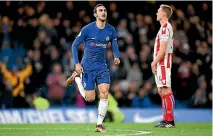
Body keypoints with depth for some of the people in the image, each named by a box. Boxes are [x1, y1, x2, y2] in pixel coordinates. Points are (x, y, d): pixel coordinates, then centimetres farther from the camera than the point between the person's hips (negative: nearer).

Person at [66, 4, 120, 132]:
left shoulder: (111, 30, 1)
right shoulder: (87, 29, -10)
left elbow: (115, 47, 7)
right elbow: (75, 45, -3)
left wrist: (116, 57, -16)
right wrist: (77, 63, -11)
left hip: (102, 66, 3)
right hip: (88, 67, -3)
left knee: (105, 94, -13)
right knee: (90, 98, 1)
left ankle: (100, 124, -1)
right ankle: (76, 77, 27)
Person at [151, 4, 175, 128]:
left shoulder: (165, 28, -13)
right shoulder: (165, 27, 19)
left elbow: (163, 49, -19)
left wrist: (154, 62, -14)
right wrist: (156, 63, 18)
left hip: (163, 63, -11)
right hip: (161, 64, 11)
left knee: (166, 91, -11)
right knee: (162, 91, 12)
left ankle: (170, 121, -13)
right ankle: (166, 120, 16)